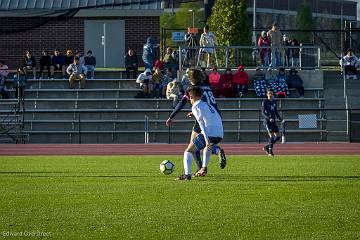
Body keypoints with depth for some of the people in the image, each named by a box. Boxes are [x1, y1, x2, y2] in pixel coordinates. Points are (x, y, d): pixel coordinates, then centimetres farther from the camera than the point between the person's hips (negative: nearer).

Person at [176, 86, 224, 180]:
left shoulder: (196, 106, 2)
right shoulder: (208, 105, 25)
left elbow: (202, 123, -10)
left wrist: (206, 139, -20)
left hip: (209, 134, -7)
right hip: (220, 134, 7)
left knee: (188, 151, -1)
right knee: (208, 147, 41)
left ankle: (187, 174, -17)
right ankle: (204, 167, 34)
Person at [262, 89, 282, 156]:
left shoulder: (274, 102, 14)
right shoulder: (265, 102, -4)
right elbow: (263, 112, -11)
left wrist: (279, 118, 2)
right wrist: (269, 118, -25)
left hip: (273, 121, 6)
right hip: (267, 121, -6)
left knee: (278, 136, 0)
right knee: (271, 136, -16)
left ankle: (267, 147, 14)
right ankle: (270, 151, -8)